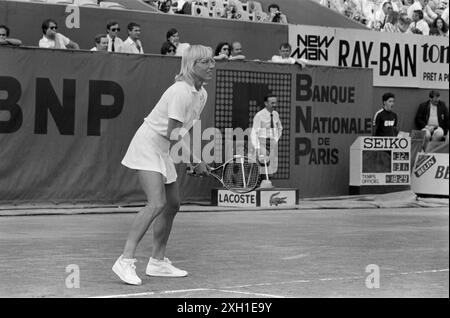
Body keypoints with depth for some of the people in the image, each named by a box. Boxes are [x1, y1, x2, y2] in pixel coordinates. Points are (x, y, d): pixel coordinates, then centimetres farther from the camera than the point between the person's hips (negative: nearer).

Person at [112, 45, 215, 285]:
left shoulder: (202, 94, 8)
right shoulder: (181, 91, -21)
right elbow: (174, 135, -22)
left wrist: (195, 162, 4)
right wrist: (195, 161, -16)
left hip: (163, 149, 10)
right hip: (148, 145, -10)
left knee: (172, 205, 13)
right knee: (157, 204, -22)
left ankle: (158, 262, 25)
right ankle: (125, 261, -22)